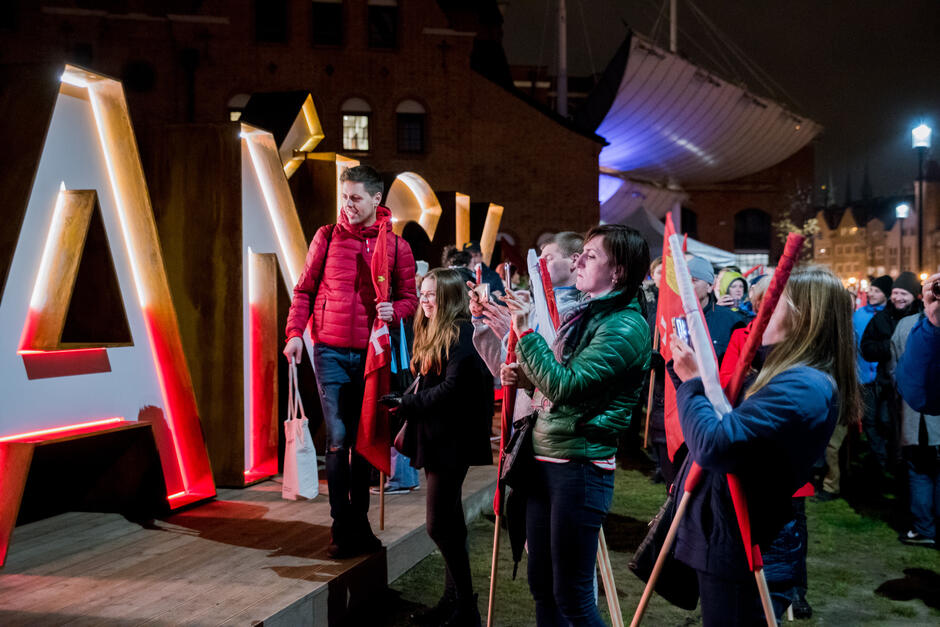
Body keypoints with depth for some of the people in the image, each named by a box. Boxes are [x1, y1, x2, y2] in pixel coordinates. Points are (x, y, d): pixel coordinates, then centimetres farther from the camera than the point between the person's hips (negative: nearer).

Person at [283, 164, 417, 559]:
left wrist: (393, 311, -14)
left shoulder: (396, 246, 3)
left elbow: (409, 298, 8)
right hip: (331, 351, -1)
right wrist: (295, 333, -5)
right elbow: (304, 290, 6)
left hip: (370, 352, 1)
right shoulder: (327, 237, 3)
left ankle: (360, 522, 20)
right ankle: (341, 526, 6)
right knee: (338, 438, -3)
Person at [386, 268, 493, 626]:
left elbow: (452, 388, -21)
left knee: (440, 525, -7)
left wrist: (407, 404, -16)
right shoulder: (429, 334, 15)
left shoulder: (462, 333, -13)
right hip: (433, 437, 9)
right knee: (450, 521, 14)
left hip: (452, 441, -9)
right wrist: (410, 425, 11)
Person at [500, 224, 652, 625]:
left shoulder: (626, 327, -15)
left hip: (580, 466, -9)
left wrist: (526, 332, -19)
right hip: (545, 457, 9)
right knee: (541, 586, 17)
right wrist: (524, 375, 6)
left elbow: (567, 385, -23)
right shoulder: (586, 314, 13)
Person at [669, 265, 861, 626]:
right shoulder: (795, 376, 9)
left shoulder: (802, 386, -24)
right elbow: (731, 422, 15)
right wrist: (690, 369, 5)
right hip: (726, 537, 10)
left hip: (733, 546, -10)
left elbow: (713, 445, -31)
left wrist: (691, 380, -17)